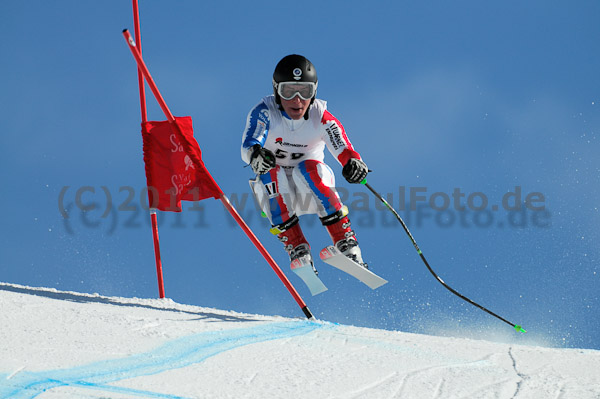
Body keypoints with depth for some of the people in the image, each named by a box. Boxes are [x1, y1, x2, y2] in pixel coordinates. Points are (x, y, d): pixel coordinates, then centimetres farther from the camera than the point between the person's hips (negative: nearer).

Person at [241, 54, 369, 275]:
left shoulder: (321, 118, -13)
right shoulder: (264, 112, -15)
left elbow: (344, 151, -28)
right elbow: (248, 144, -33)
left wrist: (353, 163, -52)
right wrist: (255, 154, -58)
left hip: (311, 190, 0)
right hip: (275, 191, 0)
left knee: (310, 168, -32)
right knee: (272, 173, -31)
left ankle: (346, 243, -30)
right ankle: (297, 249, -29)